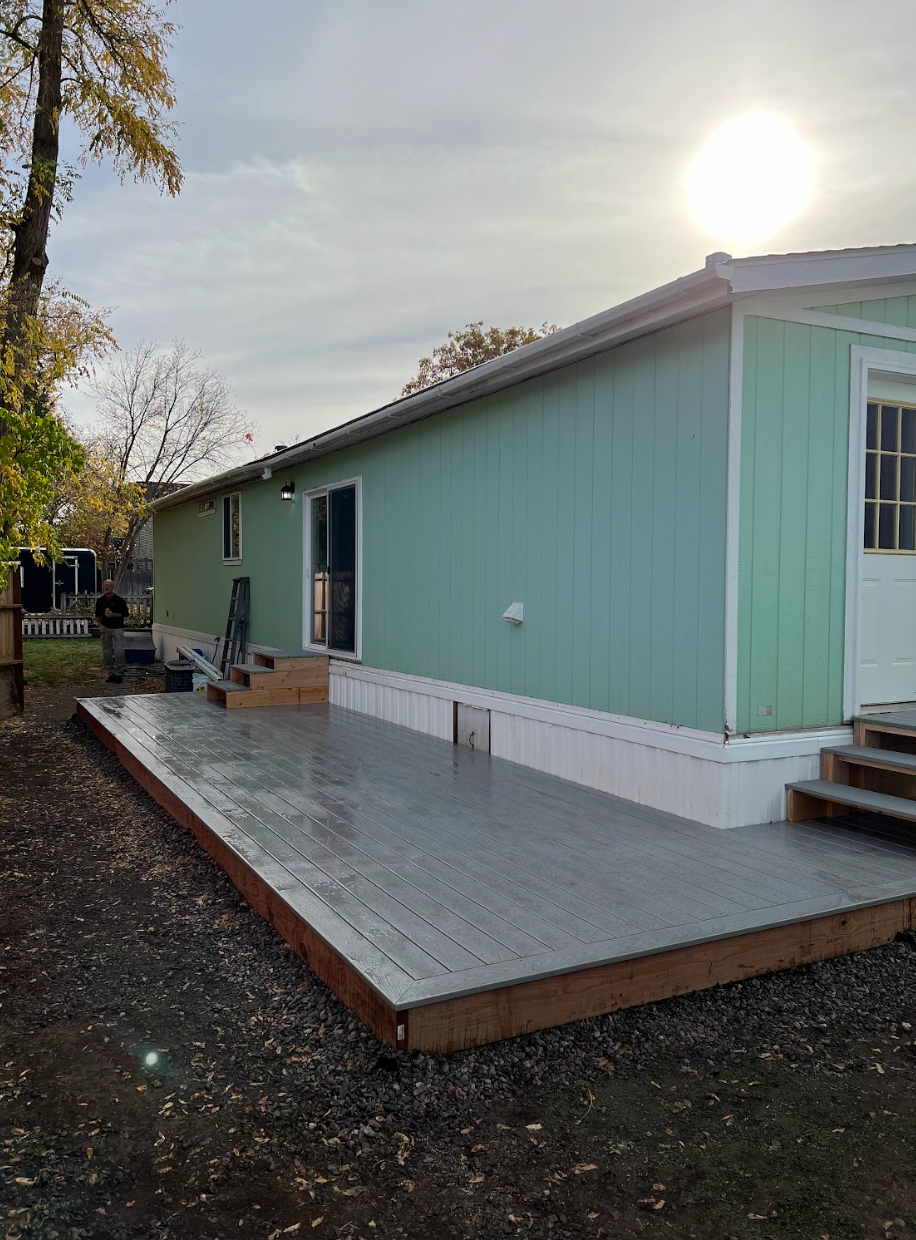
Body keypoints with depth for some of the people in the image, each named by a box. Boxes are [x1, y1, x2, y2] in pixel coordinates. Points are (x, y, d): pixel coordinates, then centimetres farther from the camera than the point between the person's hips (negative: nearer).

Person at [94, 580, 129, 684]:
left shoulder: (119, 600, -4)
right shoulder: (100, 600, 9)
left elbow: (125, 614, -5)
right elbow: (97, 615, 17)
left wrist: (113, 614, -17)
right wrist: (100, 625, 2)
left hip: (117, 628, -4)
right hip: (105, 628, 4)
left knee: (119, 651, -14)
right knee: (107, 652, 5)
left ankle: (119, 674, -7)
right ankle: (111, 674, 14)